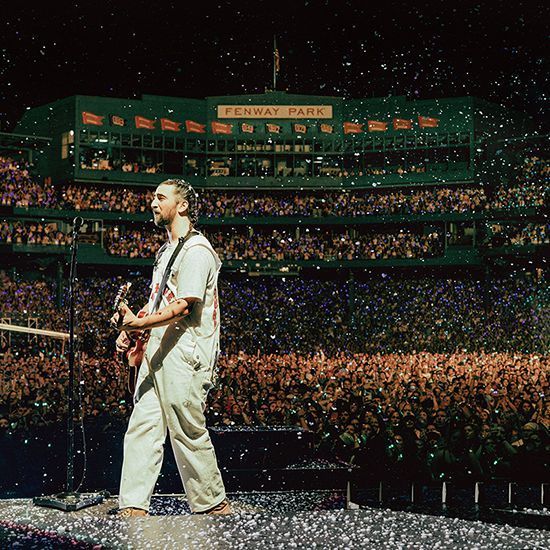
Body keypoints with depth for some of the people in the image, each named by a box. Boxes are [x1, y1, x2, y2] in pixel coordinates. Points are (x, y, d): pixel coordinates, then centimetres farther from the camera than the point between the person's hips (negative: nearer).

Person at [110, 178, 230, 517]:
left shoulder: (196, 250, -10)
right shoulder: (168, 251, 23)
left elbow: (183, 307, -19)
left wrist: (138, 323, -28)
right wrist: (132, 328, 12)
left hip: (185, 355, -10)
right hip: (157, 351, 10)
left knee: (189, 432, -5)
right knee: (142, 428, 3)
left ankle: (214, 505, 8)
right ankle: (134, 507, 4)